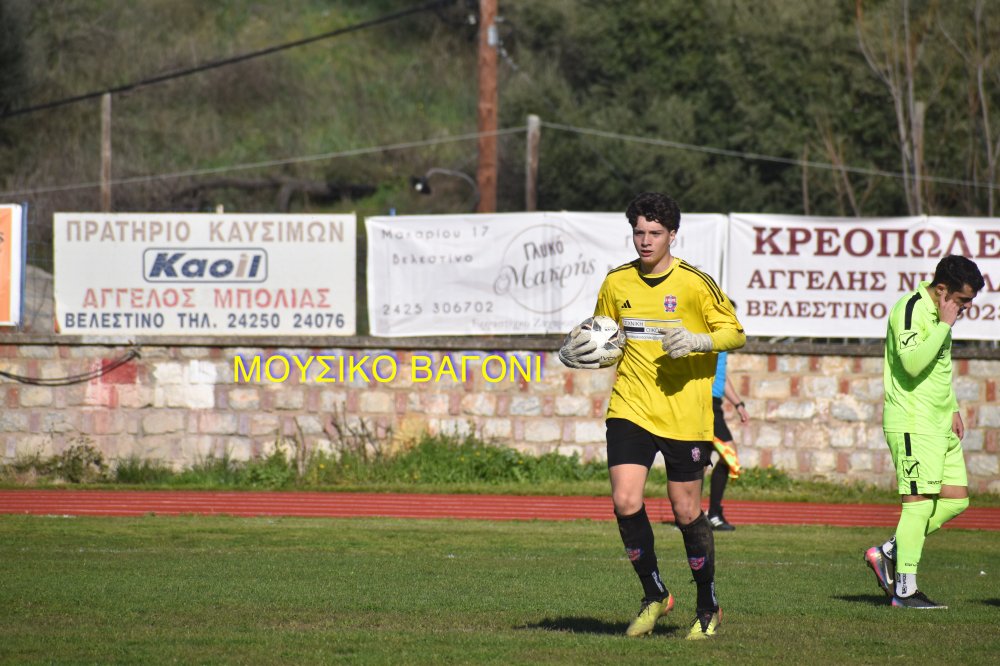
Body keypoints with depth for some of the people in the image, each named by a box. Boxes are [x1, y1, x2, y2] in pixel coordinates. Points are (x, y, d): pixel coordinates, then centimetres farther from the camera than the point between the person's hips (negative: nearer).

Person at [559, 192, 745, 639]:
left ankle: (708, 607, 22)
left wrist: (696, 342, -21)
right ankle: (654, 596, 9)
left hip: (685, 414, -3)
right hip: (631, 409, 3)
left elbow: (735, 333, -3)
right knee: (625, 503, -12)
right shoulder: (617, 283, 6)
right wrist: (576, 352, -2)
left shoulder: (694, 284, -6)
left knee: (686, 511, 2)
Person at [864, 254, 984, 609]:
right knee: (920, 501, -10)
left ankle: (888, 553, 14)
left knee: (956, 498, 7)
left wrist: (952, 408, 22)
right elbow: (913, 363, -28)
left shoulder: (939, 313, 15)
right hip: (912, 423, -10)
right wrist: (945, 325, -23)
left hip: (941, 424, 10)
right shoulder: (910, 310, -15)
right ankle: (905, 590, -6)